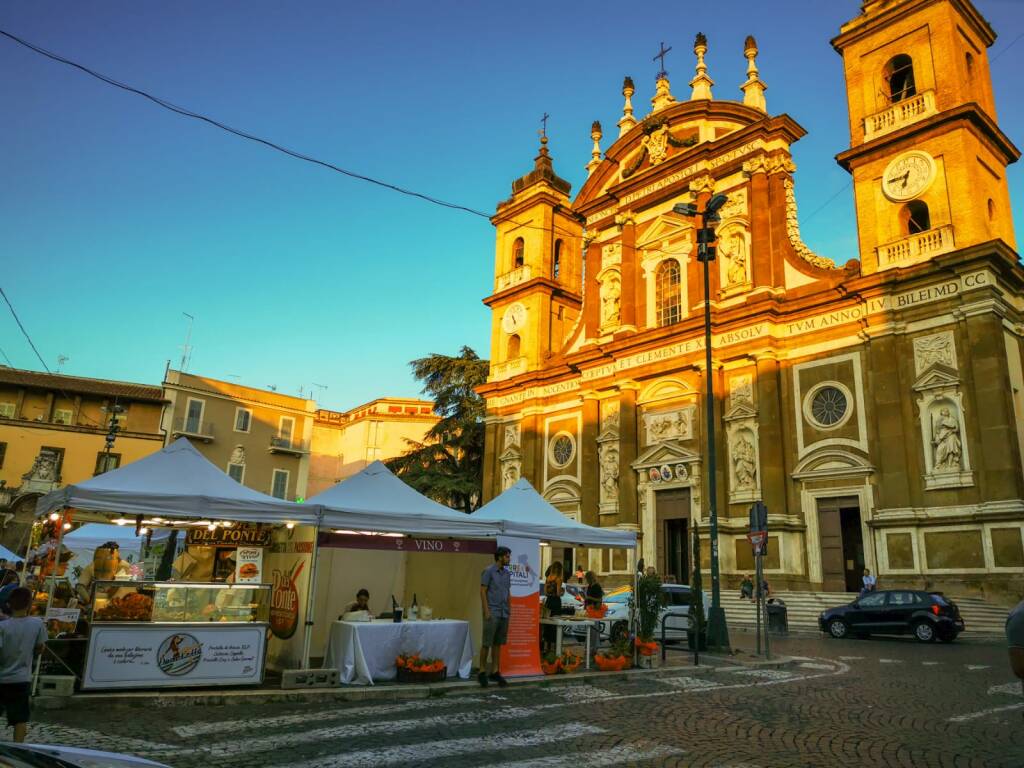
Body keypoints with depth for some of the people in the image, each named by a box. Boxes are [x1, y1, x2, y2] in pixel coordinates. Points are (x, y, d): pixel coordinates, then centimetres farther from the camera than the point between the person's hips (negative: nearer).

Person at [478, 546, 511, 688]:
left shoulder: (507, 573, 12)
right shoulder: (488, 571, -7)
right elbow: (483, 591, -9)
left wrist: (509, 610, 12)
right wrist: (486, 611, -15)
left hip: (504, 613, 7)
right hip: (492, 612, -6)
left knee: (498, 644, 10)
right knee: (486, 643, -3)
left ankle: (495, 671, 15)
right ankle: (482, 672, 5)